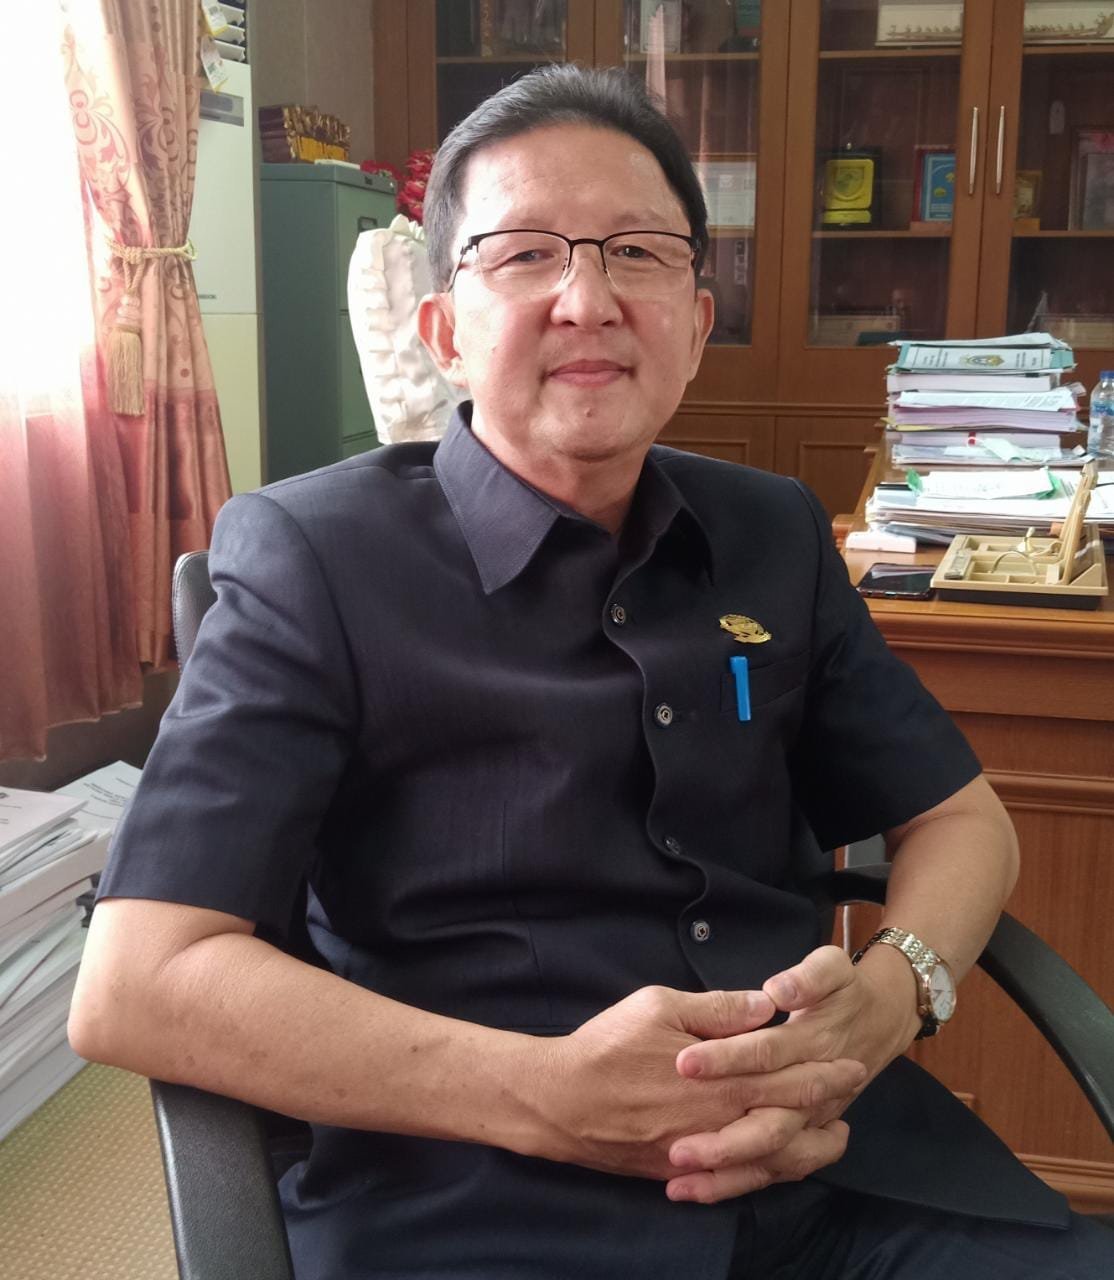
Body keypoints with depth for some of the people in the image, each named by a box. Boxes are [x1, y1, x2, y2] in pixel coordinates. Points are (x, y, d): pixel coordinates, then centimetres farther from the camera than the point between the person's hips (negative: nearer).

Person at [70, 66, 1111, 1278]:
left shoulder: (776, 535, 10)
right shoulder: (316, 556, -5)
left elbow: (961, 817, 15)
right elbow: (134, 984, -11)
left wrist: (887, 996, -7)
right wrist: (552, 1096, -20)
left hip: (827, 1149, 5)